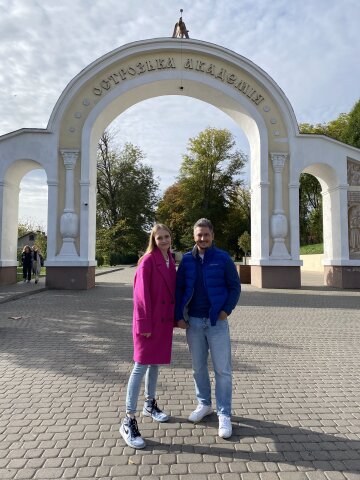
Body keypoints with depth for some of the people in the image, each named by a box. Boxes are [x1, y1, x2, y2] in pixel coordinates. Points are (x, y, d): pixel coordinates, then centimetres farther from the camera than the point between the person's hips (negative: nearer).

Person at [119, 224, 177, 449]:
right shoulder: (148, 260, -14)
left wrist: (175, 317, 13)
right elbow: (141, 293, -16)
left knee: (156, 363, 19)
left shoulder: (171, 260, 8)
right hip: (149, 321, -7)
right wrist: (144, 324, -17)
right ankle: (129, 421, 5)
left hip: (165, 320, 7)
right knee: (141, 367, -4)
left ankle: (150, 405, 37)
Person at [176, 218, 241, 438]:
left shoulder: (223, 258, -4)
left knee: (223, 369, 2)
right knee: (198, 367, 15)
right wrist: (179, 316, -1)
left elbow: (235, 287, -1)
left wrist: (226, 310, -11)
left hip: (217, 322, -3)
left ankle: (225, 415, 15)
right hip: (193, 322, 3)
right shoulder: (187, 260, 3)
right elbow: (179, 289, 5)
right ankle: (204, 404, 33)